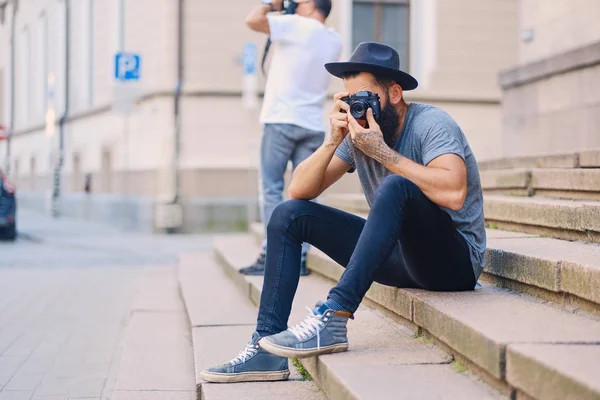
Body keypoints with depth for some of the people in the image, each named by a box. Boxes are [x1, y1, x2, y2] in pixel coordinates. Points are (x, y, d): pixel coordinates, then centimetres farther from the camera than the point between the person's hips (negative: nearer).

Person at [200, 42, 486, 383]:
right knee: (289, 216, -1)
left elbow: (453, 194, -35)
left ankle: (334, 321, -37)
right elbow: (300, 191, 0)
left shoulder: (432, 124, -16)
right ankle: (267, 348, -10)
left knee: (397, 187, -36)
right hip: (401, 257, 7)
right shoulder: (358, 131, 2)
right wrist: (334, 141, -16)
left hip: (455, 260, -7)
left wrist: (381, 152, -30)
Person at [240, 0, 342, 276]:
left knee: (271, 189, -1)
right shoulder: (334, 41, 13)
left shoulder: (297, 26, -7)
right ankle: (299, 258, 3)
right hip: (313, 126, 6)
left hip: (282, 121, -5)